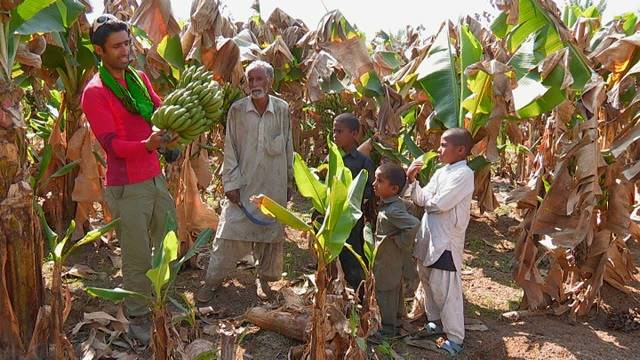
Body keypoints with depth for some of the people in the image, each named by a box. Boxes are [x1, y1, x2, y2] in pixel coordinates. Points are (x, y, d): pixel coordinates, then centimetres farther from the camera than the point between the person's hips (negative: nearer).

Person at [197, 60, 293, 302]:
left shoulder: (282, 109, -2)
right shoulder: (237, 110, -5)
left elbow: (288, 148, 5)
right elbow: (230, 150, -2)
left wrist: (289, 181, 8)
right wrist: (231, 183, -7)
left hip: (274, 185, 1)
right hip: (243, 183, -1)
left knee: (271, 232, 10)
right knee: (230, 231, 0)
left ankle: (264, 278, 28)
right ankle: (212, 280, 14)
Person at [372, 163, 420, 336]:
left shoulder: (392, 210, -30)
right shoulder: (392, 204, -2)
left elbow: (414, 224, -41)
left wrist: (402, 243, -27)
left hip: (388, 261, -9)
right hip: (392, 258, 9)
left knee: (385, 292, 8)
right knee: (394, 290, 23)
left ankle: (387, 327, 24)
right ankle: (394, 319, 41)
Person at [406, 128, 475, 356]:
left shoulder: (464, 174, -16)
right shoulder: (441, 172, 10)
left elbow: (439, 203, -24)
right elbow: (421, 200, 7)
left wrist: (425, 197, -4)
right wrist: (412, 180, -6)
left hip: (446, 241, -9)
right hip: (428, 237, 9)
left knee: (445, 290, -2)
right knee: (428, 282, 20)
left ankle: (455, 338, 11)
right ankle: (436, 322, 39)